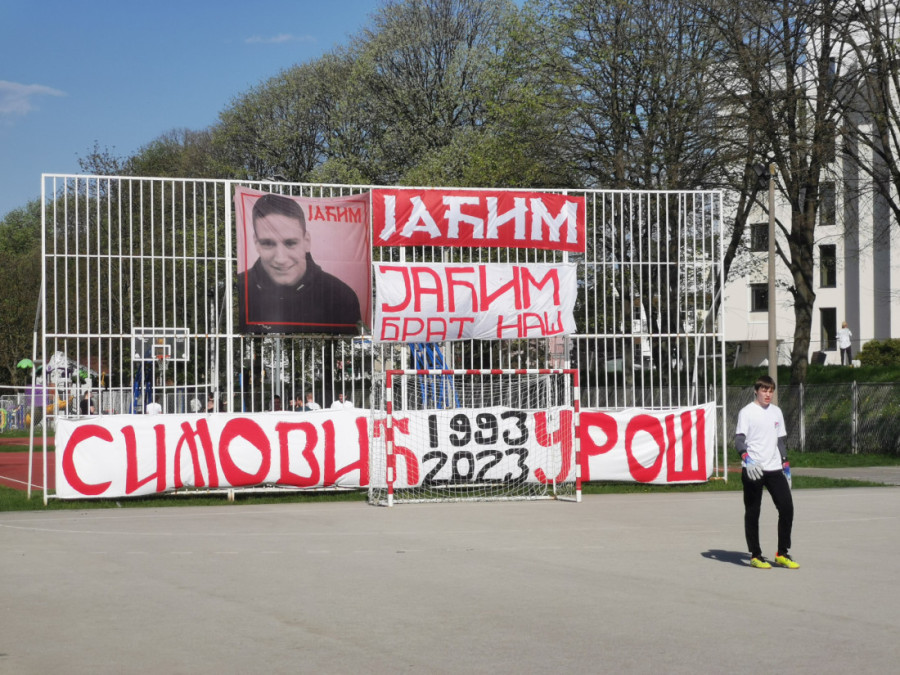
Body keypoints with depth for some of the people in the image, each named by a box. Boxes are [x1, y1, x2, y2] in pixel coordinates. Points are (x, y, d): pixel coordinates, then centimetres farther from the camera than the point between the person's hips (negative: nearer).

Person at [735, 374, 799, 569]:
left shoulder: (776, 411, 14)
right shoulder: (747, 412, -4)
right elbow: (739, 438, -13)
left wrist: (785, 464, 17)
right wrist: (746, 459, -29)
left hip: (774, 468, 5)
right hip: (753, 471, -5)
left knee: (787, 507, -2)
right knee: (752, 513, 1)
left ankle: (782, 554, 8)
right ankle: (755, 556, 11)